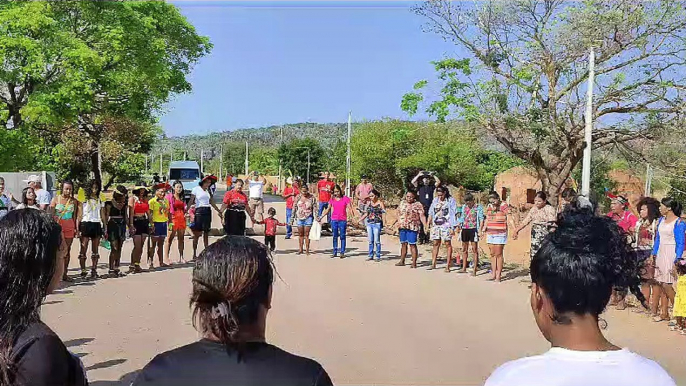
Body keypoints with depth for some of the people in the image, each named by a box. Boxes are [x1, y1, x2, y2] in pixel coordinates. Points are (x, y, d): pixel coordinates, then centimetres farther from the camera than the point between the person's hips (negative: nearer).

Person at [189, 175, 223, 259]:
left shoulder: (208, 191, 15)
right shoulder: (196, 189, -1)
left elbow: (212, 202, 21)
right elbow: (191, 201, -6)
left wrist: (219, 211, 21)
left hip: (207, 211, 5)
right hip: (199, 211, -5)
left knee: (206, 233, 7)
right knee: (197, 233, -5)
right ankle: (194, 254, -1)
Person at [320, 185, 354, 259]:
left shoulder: (345, 198, -2)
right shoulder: (332, 199, 6)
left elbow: (349, 209, -5)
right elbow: (328, 209, 14)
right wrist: (321, 217, 10)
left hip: (343, 220, -2)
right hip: (334, 220, 3)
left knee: (342, 236, 2)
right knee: (335, 236, 7)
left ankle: (342, 252, 8)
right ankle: (335, 252, 13)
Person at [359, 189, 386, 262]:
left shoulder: (380, 203, -2)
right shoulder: (369, 203, 12)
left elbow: (383, 213, -6)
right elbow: (366, 213, 19)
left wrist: (384, 222, -19)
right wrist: (360, 220, 14)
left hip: (377, 224, -5)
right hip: (369, 223, 5)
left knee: (377, 240, -4)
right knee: (370, 241, 8)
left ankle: (378, 256, 5)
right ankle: (370, 255, 16)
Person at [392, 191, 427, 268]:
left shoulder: (418, 205, -3)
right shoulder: (402, 203, 13)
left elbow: (422, 216, -10)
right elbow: (399, 214, 19)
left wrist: (425, 225, -21)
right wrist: (398, 226, 15)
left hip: (412, 228, -5)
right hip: (402, 227, 5)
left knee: (412, 244, -6)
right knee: (403, 244, 13)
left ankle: (414, 263, -1)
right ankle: (402, 261, 23)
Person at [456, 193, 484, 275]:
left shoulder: (478, 207, -4)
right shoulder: (464, 207, 12)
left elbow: (481, 219, -7)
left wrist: (480, 229, -17)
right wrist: (459, 224, 5)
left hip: (473, 229, -6)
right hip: (464, 229, 6)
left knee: (474, 249, -4)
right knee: (464, 249, 12)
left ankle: (475, 269, -1)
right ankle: (464, 268, 20)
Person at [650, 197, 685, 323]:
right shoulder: (661, 220, 10)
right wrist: (653, 254, 11)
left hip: (671, 255, -7)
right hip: (660, 254, 7)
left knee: (666, 285, -7)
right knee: (660, 284, 7)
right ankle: (664, 313, 14)